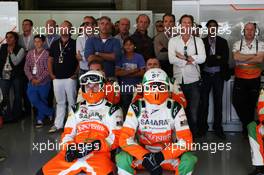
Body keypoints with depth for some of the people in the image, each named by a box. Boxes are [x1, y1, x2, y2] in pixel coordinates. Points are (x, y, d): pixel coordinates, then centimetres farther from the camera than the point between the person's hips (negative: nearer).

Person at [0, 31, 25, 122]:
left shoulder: (20, 49, -3)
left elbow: (16, 62, -14)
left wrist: (11, 51, -14)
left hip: (16, 76, -2)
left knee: (17, 96, 6)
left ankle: (16, 115, 20)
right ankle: (7, 116, 10)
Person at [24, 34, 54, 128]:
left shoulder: (46, 54, -8)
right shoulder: (30, 53, 7)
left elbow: (47, 69, -11)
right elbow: (26, 67, 6)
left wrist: (39, 79, -16)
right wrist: (31, 78, -8)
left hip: (43, 82, -4)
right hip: (32, 82, 4)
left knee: (42, 101, 7)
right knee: (33, 99, -7)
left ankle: (40, 119, 24)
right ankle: (50, 112, 11)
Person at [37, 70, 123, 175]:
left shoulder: (112, 110, 9)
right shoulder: (76, 109, 22)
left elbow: (116, 138, 1)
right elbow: (68, 134, 18)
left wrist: (96, 146, -15)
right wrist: (69, 148, -4)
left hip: (99, 153, -4)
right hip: (75, 153, 4)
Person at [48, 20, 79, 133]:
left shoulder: (74, 44, -1)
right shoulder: (55, 44, 12)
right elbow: (50, 60, 16)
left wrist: (75, 74, -10)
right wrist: (51, 74, 7)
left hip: (70, 78, -4)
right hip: (57, 79, 4)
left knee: (71, 102, 3)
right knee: (60, 102, 12)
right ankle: (58, 124, 19)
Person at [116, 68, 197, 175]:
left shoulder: (175, 108, -10)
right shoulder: (136, 108, -10)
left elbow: (186, 140, -14)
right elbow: (125, 138, -15)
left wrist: (160, 156, -27)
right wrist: (145, 157, -29)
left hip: (168, 153, 1)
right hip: (142, 152, 0)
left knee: (188, 160, -27)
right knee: (122, 159, -29)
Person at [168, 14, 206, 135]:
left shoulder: (198, 41, 5)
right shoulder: (173, 41, 4)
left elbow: (202, 58, -10)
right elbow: (171, 59, -11)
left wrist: (183, 57, -10)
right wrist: (190, 60, -10)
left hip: (193, 81, 0)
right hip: (178, 81, 0)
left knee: (193, 111, 5)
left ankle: (193, 135, 18)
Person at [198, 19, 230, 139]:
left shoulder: (223, 42, 7)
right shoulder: (201, 42, 2)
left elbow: (225, 58, -5)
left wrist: (209, 59, -12)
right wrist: (216, 58, -12)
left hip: (218, 75, 2)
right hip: (205, 75, -1)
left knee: (218, 102, 7)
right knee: (204, 102, 3)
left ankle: (218, 128, 17)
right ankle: (202, 127, 14)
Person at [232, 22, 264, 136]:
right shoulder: (237, 44, 1)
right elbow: (236, 57, -17)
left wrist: (242, 59, -13)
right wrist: (253, 56, -13)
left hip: (254, 79, 0)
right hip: (240, 78, 0)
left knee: (251, 104, 10)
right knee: (237, 102, -3)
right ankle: (247, 124, 19)